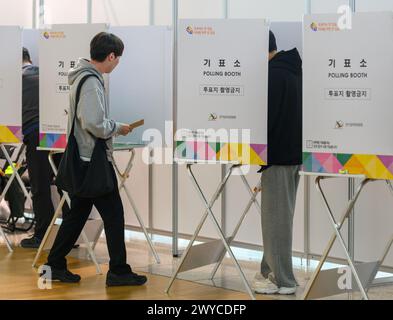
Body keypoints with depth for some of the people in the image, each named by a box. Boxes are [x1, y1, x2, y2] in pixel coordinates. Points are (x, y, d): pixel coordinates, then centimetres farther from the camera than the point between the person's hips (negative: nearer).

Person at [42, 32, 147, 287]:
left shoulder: (83, 77, 12)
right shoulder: (92, 82, -18)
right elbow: (94, 124, -25)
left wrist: (112, 127, 13)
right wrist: (118, 128, -10)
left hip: (83, 159, 10)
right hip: (94, 160, -10)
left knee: (78, 213, 15)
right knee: (113, 213, -1)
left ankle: (55, 265, 19)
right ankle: (119, 271, 5)